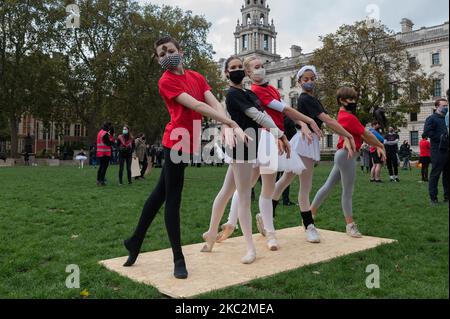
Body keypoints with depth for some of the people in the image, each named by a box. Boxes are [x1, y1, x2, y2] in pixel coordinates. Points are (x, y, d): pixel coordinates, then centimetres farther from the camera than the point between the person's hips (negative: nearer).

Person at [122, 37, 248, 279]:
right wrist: (233, 124, -22)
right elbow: (197, 106, -19)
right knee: (172, 198, 0)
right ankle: (178, 259, 8)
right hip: (176, 142, -7)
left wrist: (226, 127, -21)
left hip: (188, 143, 7)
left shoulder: (196, 77, 12)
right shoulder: (166, 81, -9)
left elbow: (214, 103, -1)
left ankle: (135, 241, 31)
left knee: (161, 193, 15)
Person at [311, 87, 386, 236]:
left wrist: (376, 147, 8)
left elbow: (362, 135, 14)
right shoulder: (349, 117, -15)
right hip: (347, 155, -10)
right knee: (348, 191, -2)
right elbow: (366, 134, -11)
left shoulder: (343, 116, 16)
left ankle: (311, 212, 23)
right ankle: (350, 225, 8)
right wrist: (381, 145, 2)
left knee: (328, 185, 15)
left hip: (343, 155, 10)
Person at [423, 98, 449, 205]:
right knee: (435, 174, -4)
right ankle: (433, 198, 0)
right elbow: (427, 132, -15)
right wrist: (440, 137, -17)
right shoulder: (432, 119, -2)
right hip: (438, 151, -7)